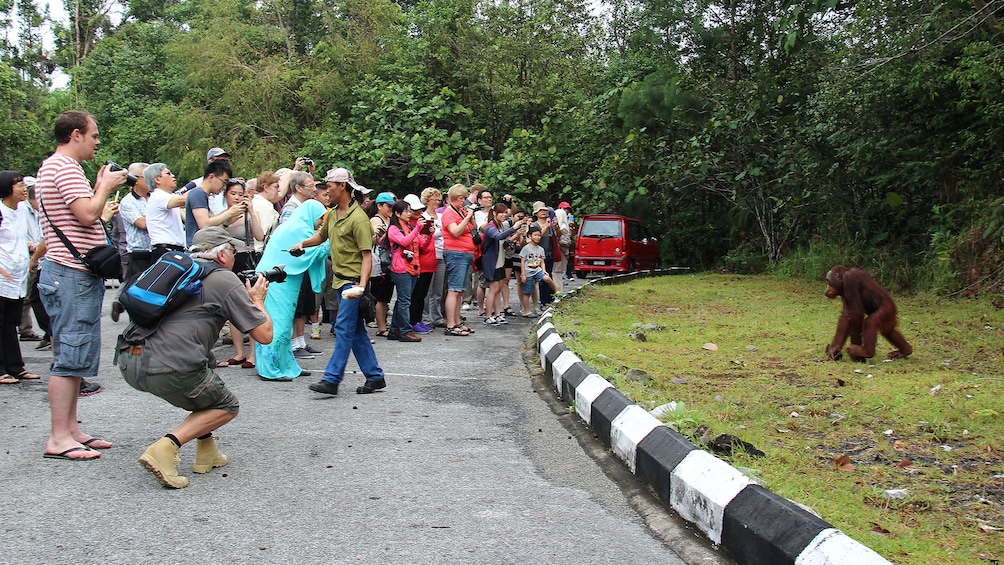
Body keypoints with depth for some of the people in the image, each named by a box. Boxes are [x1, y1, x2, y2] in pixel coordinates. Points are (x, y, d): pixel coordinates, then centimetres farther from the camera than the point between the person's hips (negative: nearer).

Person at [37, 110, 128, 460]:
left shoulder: (54, 167, 21)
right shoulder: (64, 168, -12)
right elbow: (88, 214, -22)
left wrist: (99, 187, 12)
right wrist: (106, 186, -8)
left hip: (76, 276, 11)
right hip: (72, 276, -11)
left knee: (77, 355, 13)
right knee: (71, 356, -9)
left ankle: (71, 430, 18)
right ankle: (59, 438, -6)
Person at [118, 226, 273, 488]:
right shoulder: (226, 280, 2)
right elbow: (264, 335, 3)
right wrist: (257, 300, 23)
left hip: (127, 362, 8)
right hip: (166, 369, -8)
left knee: (206, 363, 32)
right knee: (227, 407, 16)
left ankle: (206, 452, 28)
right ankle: (165, 449, -5)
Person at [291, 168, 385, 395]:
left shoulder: (357, 218, -15)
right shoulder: (332, 214, 12)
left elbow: (367, 255, -18)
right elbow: (321, 236, 31)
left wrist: (361, 285, -28)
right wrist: (303, 244, 12)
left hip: (353, 281, -9)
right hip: (340, 280, 9)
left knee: (344, 329, -8)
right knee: (357, 332, 11)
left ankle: (332, 379, -5)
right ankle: (375, 376, 17)